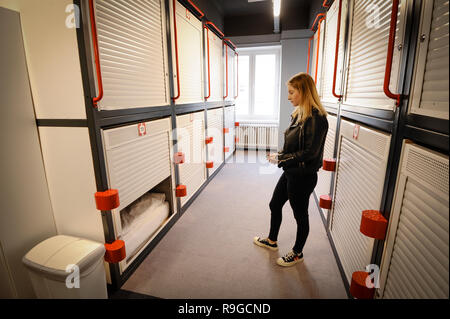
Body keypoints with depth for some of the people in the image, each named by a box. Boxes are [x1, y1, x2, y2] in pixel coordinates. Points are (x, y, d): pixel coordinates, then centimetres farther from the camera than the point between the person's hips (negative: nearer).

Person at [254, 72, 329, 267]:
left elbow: (310, 153, -23)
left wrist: (281, 159, -17)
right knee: (275, 205, 21)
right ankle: (272, 241, 45)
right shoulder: (298, 114, 7)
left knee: (300, 215, 11)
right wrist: (279, 155, -2)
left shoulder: (316, 118, -21)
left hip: (303, 177, -9)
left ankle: (297, 253, 36)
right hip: (290, 173, 9)